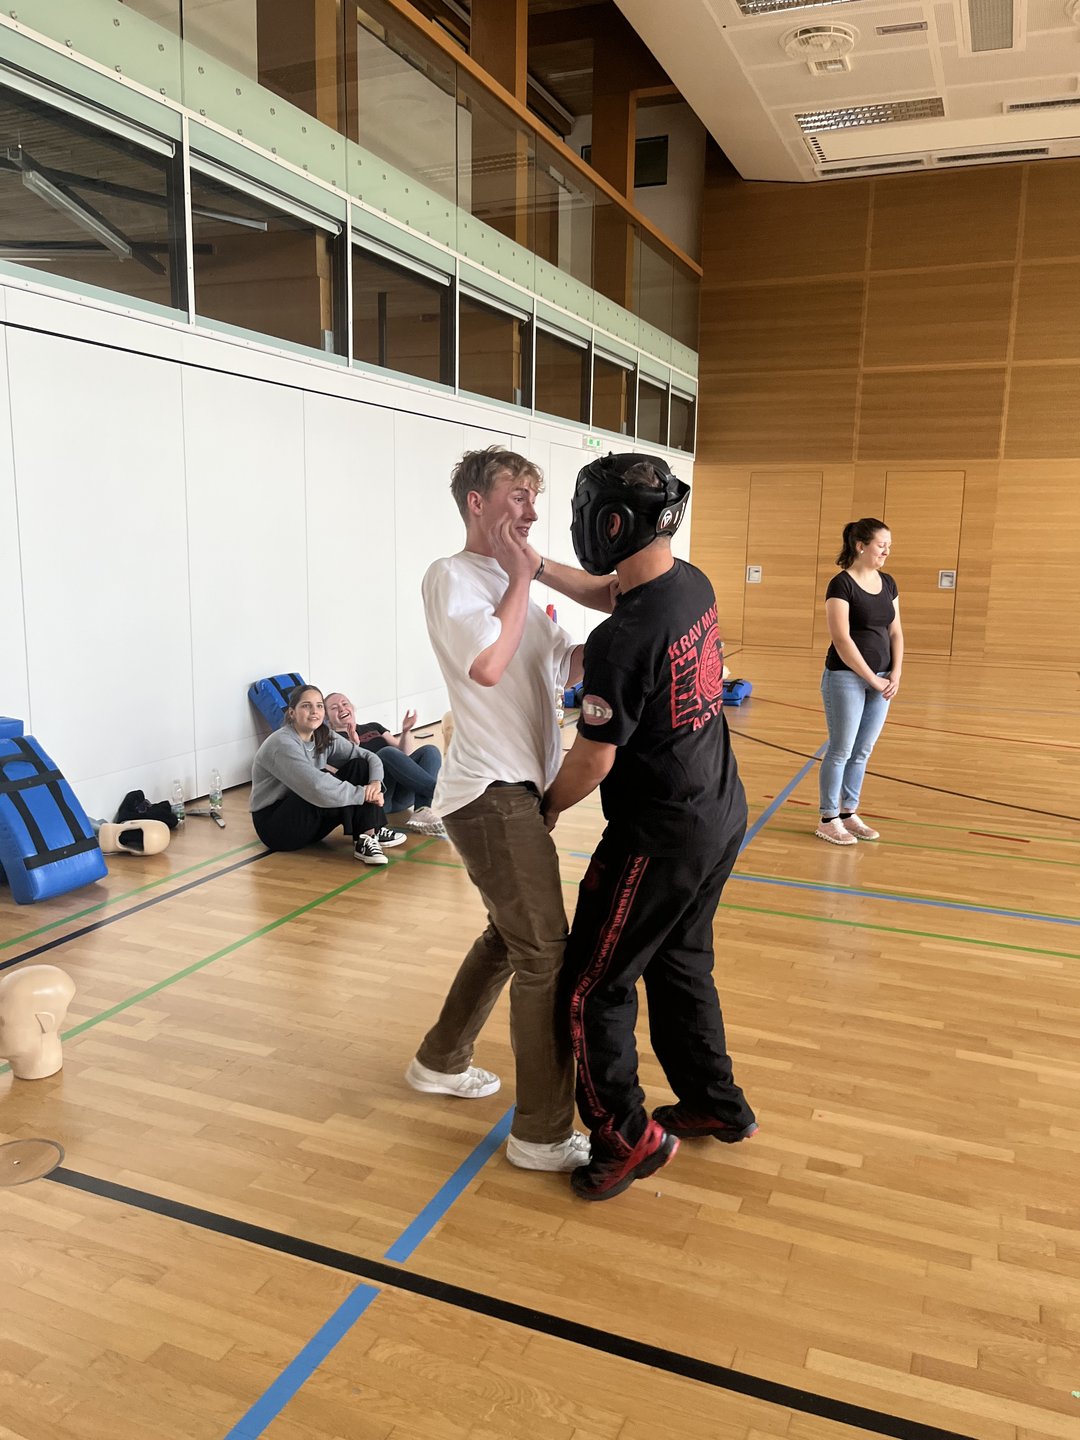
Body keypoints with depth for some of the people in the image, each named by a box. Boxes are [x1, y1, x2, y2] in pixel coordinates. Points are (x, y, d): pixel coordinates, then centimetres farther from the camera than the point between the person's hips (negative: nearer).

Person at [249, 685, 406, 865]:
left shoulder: (325, 738, 1)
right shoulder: (282, 744, -23)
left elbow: (369, 757, 1)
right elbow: (319, 789, -34)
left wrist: (376, 783, -21)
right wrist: (365, 794, -26)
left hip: (311, 823, 7)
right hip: (276, 827, -7)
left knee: (359, 766, -8)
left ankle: (372, 832, -18)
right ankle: (365, 837, -20)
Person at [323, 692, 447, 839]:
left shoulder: (374, 727, 29)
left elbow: (404, 754, 20)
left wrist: (406, 732, 3)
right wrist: (354, 745, -18)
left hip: (402, 795, 5)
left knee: (430, 750, -16)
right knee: (388, 752, -30)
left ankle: (421, 813, -36)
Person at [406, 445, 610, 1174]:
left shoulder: (511, 582, 17)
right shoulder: (451, 576, -10)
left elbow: (568, 661, 13)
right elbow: (488, 664, -26)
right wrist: (522, 576, -14)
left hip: (524, 787, 10)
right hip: (493, 792, -9)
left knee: (510, 935, 21)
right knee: (546, 957, -6)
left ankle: (442, 1060, 40)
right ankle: (542, 1135, 6)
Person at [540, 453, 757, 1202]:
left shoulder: (622, 639, -27)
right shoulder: (695, 586, -1)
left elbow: (593, 762, -19)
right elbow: (608, 594, 19)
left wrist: (547, 806, 0)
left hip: (661, 837, -9)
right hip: (720, 814, 9)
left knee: (594, 985, 7)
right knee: (680, 963, 24)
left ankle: (630, 1137, 21)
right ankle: (716, 1103, 39)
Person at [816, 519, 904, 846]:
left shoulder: (888, 583, 9)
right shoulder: (841, 584, -12)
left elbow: (895, 633, 12)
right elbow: (841, 640, -17)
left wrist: (895, 675, -1)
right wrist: (872, 679, -14)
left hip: (881, 681, 6)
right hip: (846, 678, -6)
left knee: (862, 752, 12)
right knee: (841, 751, 0)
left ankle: (849, 814, 23)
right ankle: (828, 820, 11)